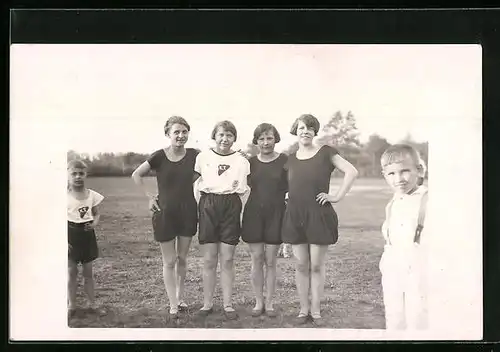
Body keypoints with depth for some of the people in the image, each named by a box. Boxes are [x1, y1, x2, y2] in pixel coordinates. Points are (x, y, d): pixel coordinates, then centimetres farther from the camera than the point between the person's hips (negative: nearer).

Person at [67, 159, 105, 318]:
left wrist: (95, 223, -12)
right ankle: (71, 305, 16)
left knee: (88, 271, 11)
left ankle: (92, 303, 22)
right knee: (71, 272, 4)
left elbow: (96, 213, 11)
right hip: (70, 234, -2)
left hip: (87, 234, 2)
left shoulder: (92, 195, -1)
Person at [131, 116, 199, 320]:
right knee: (169, 261, 4)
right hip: (165, 213, -2)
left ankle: (180, 298, 30)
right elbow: (136, 175, 1)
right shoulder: (160, 156, -9)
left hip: (188, 211, 2)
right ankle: (173, 305, 9)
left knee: (182, 258, 14)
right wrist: (149, 196, -3)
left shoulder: (193, 155, -4)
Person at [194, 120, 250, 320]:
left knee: (227, 259, 2)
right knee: (209, 259, 3)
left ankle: (228, 304, 10)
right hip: (208, 206, 0)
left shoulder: (241, 161, 5)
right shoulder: (203, 157, 4)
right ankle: (207, 303, 12)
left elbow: (243, 189, 11)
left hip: (231, 206, 0)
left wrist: (240, 186, -7)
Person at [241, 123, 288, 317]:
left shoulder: (285, 161, -1)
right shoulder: (250, 162, 6)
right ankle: (258, 302, 14)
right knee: (256, 260, 4)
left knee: (270, 261, 3)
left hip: (275, 214, -2)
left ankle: (269, 303, 13)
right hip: (253, 213, 2)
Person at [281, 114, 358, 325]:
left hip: (319, 214, -3)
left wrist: (337, 196, -11)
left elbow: (352, 172, -7)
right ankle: (304, 309, 15)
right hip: (295, 215, 3)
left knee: (316, 265, 2)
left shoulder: (325, 153, -1)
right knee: (301, 265, 6)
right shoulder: (290, 159, 10)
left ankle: (316, 311, 11)